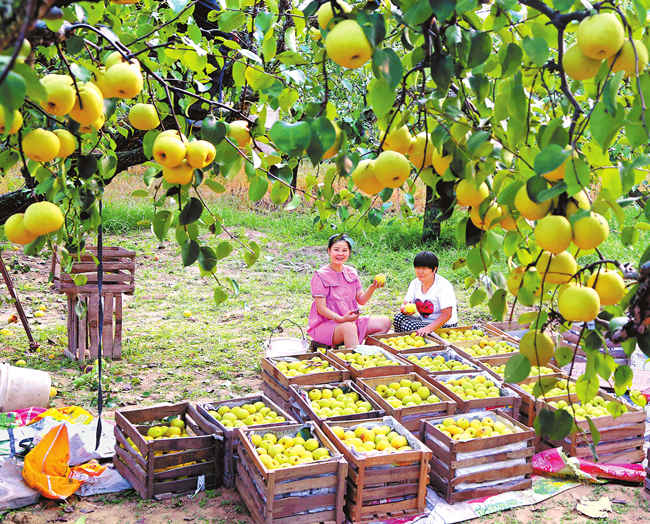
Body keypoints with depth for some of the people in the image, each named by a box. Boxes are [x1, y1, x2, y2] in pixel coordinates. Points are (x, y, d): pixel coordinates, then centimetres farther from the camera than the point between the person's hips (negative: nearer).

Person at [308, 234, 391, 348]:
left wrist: (372, 287, -10)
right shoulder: (321, 275, -10)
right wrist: (341, 319, -30)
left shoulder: (351, 272, 9)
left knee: (385, 322, -5)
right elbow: (321, 309, -15)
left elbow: (361, 300, 9)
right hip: (325, 324, -7)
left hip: (350, 320, 7)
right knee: (349, 327, -37)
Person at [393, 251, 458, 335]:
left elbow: (447, 315, -24)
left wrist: (428, 328, -36)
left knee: (408, 326, -25)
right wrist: (405, 309, -25)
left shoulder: (443, 285, -18)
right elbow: (405, 304, 1)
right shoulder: (415, 283, 3)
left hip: (443, 326, -7)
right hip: (423, 320, 7)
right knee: (399, 318, -17)